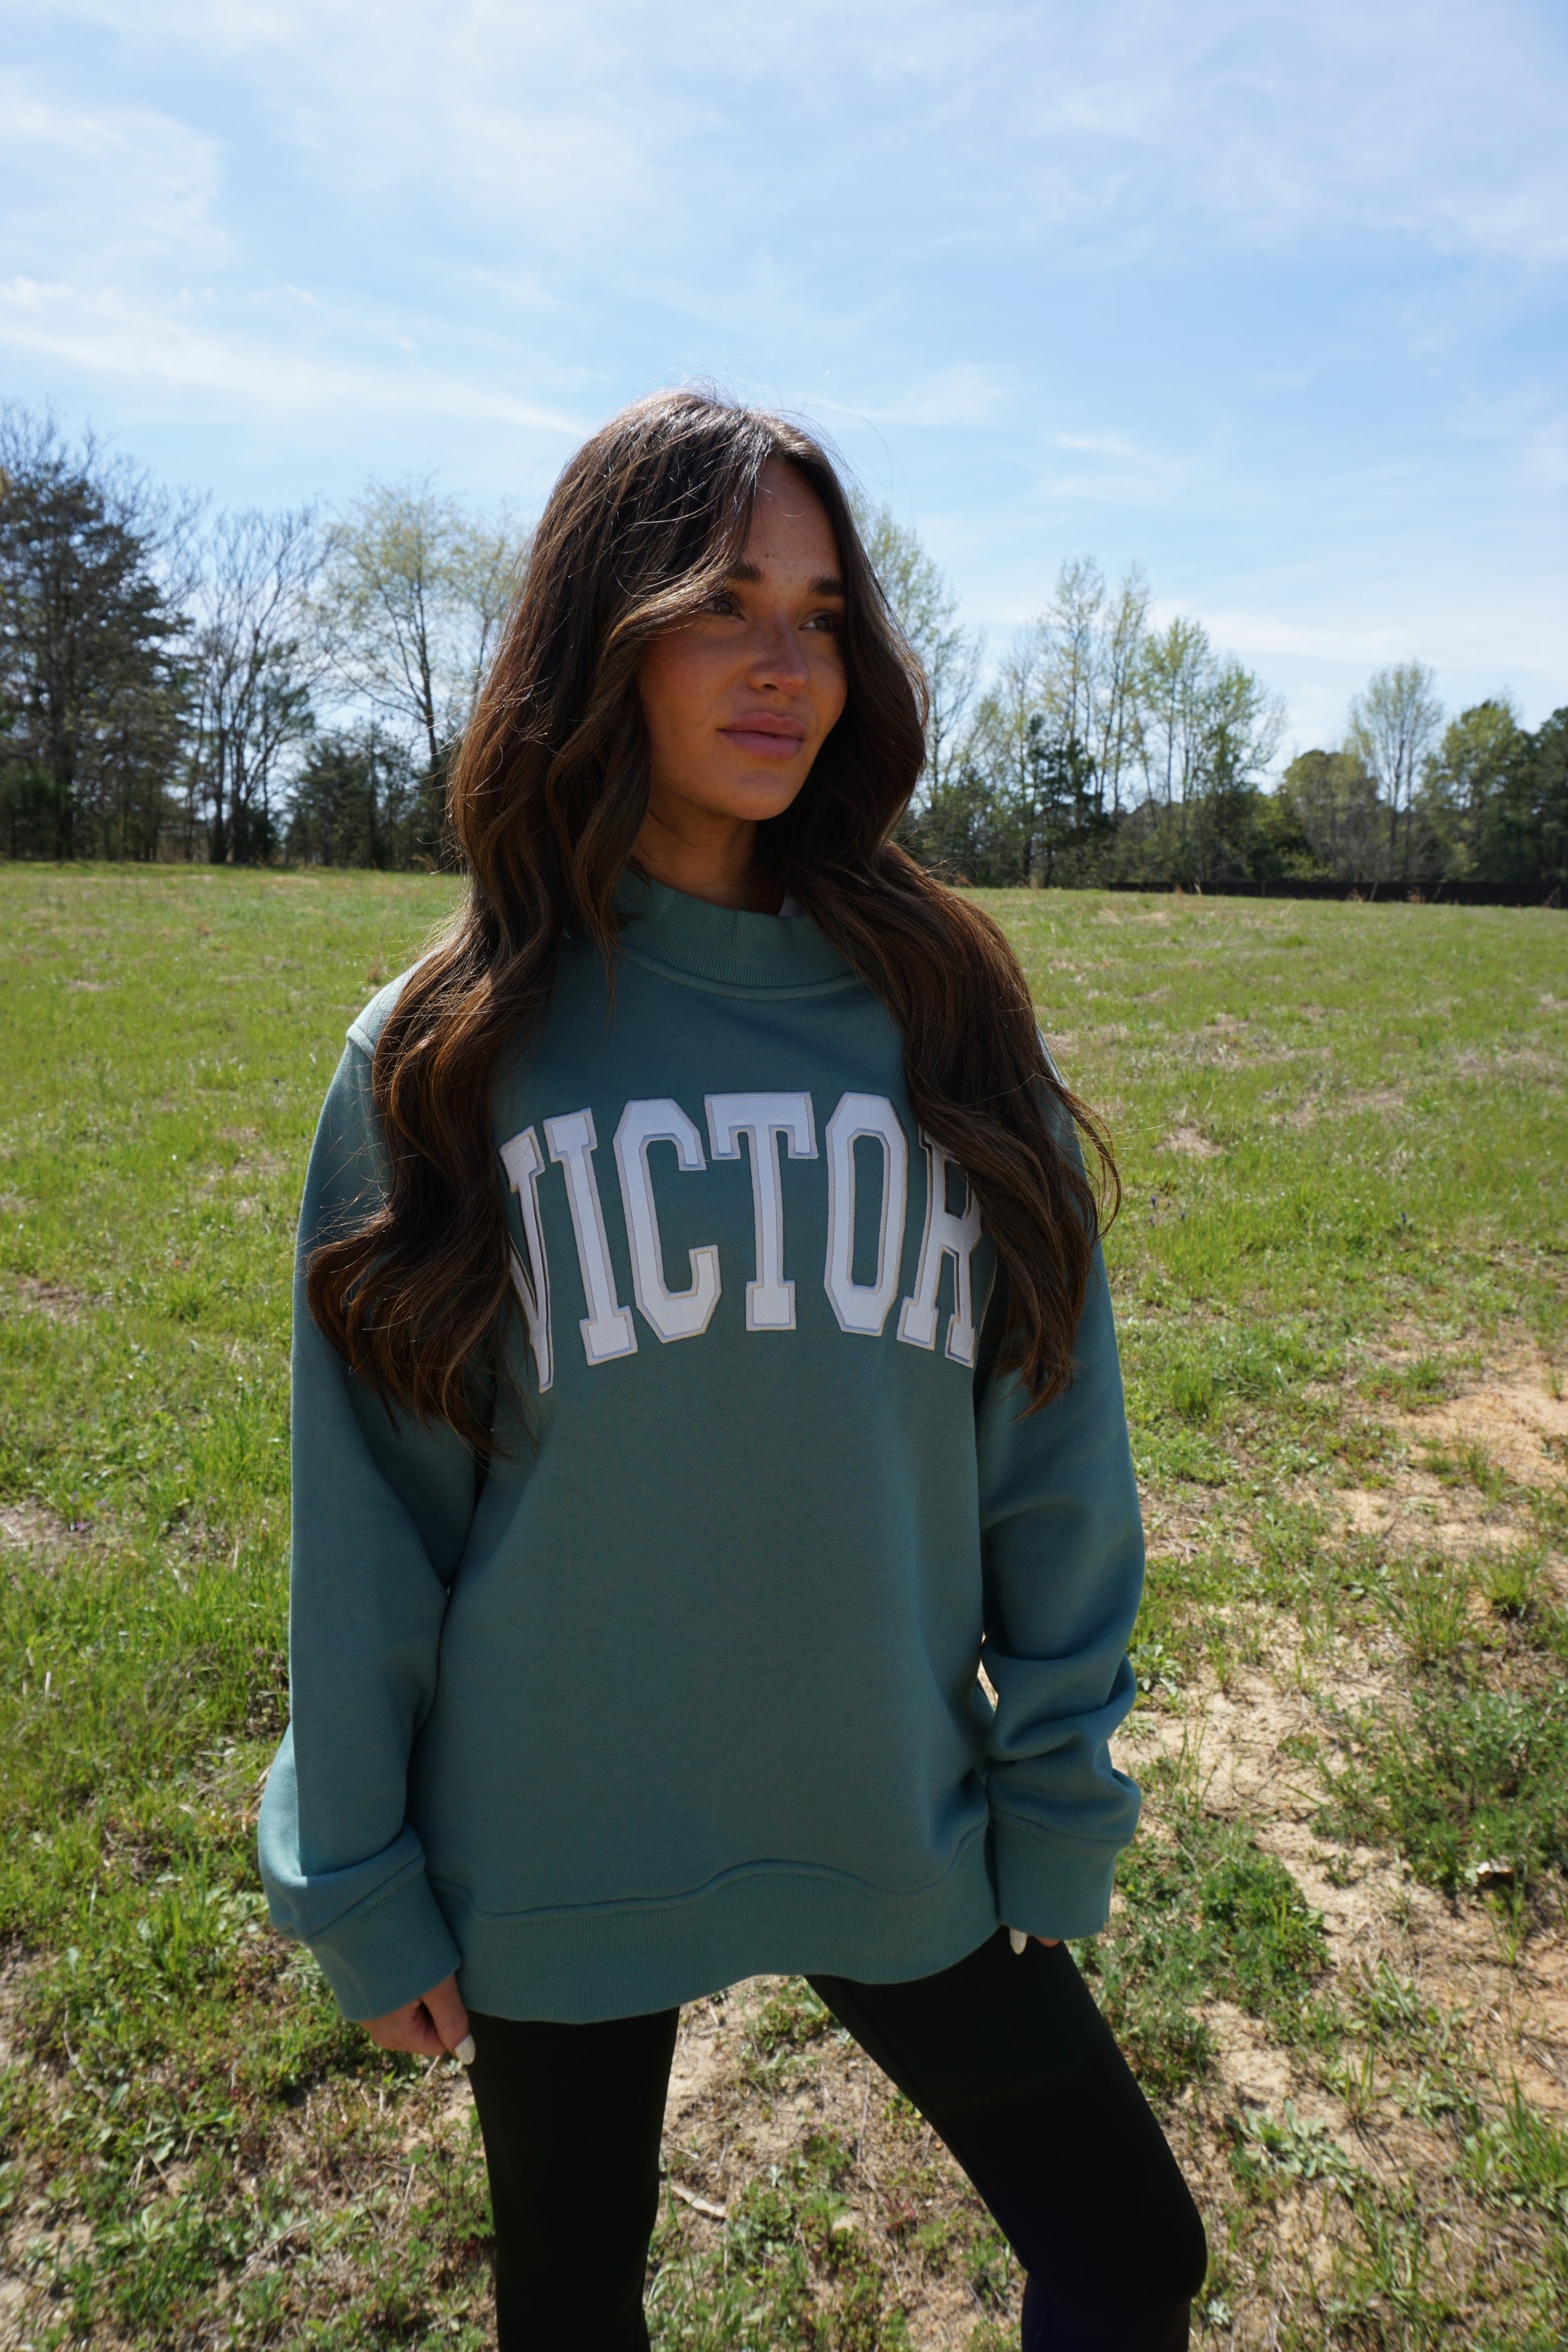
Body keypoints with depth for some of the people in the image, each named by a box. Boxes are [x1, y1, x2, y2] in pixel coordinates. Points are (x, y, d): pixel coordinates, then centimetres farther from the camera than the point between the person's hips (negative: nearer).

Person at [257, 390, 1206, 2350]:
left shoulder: (942, 1011, -5)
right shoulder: (442, 1052, -9)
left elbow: (1052, 1447, -1)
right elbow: (367, 1503, -4)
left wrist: (1058, 1800, 2)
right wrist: (362, 1886, 2)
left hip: (904, 1836, 1)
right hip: (553, 1862, 0)